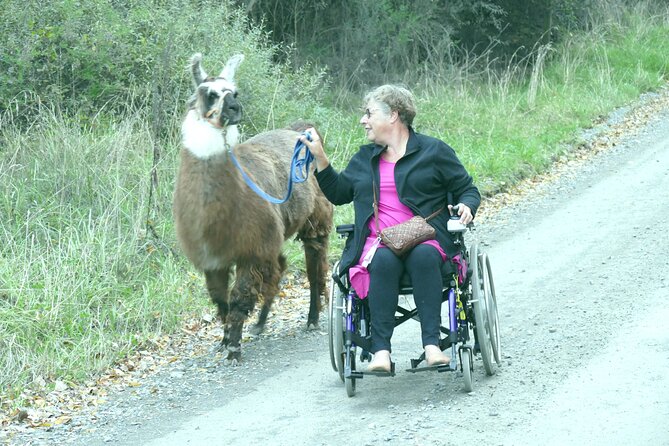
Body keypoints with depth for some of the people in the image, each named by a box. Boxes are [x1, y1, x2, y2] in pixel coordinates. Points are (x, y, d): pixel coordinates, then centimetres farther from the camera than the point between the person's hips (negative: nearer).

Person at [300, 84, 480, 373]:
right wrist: (319, 157, 19)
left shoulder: (433, 151, 12)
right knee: (383, 261, -35)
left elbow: (467, 189, 13)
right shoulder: (365, 158, 24)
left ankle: (432, 346, -44)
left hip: (426, 239, -2)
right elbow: (338, 193, 28)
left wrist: (466, 206, -9)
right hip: (379, 243, 2)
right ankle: (380, 350, -42)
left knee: (424, 257, -38)